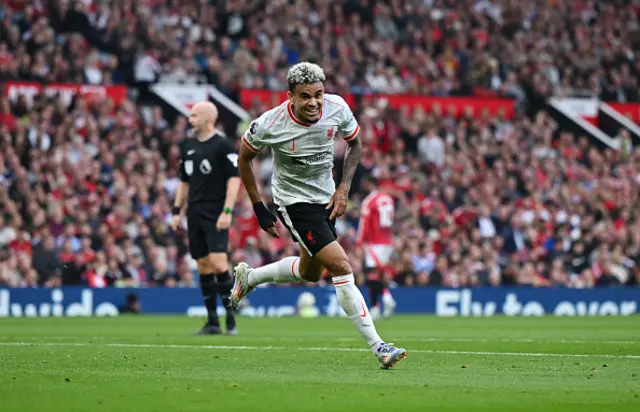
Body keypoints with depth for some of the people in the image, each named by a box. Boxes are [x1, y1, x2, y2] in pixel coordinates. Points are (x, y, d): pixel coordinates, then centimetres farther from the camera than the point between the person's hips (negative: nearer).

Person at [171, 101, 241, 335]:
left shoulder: (223, 146, -6)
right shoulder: (188, 147, 14)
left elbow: (234, 179, -11)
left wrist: (227, 211, -18)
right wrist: (177, 212, 15)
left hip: (215, 214, -7)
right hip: (195, 213, 7)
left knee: (218, 262, -17)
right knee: (203, 266, 6)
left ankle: (231, 318, -9)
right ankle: (212, 322, 11)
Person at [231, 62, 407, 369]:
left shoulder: (337, 108, -15)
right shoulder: (270, 125, -25)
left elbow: (355, 144, 5)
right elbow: (243, 158, -6)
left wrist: (344, 188, -5)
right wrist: (259, 209, -6)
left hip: (326, 198, 6)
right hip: (294, 202, -6)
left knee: (309, 273, 23)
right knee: (341, 267, -18)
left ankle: (247, 277, 47)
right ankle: (377, 346, -15)